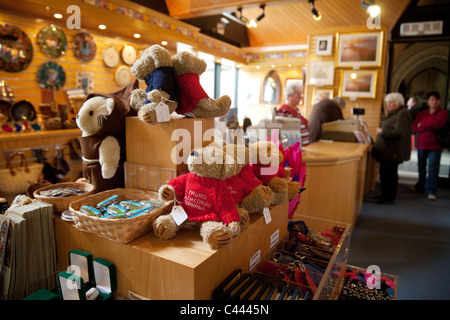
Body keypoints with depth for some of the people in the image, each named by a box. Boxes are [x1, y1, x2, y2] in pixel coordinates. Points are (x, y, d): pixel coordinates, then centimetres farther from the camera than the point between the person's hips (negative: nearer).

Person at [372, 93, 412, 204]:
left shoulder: (403, 114, -15)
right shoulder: (393, 113, 17)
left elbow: (398, 133, -24)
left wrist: (382, 132, -16)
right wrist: (381, 131, 11)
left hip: (393, 152, -10)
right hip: (386, 150, 10)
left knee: (390, 174, -2)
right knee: (384, 173, 15)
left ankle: (390, 197, 8)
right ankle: (385, 194, 26)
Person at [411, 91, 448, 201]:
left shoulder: (442, 112, 2)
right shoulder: (422, 113, 13)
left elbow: (437, 123, -17)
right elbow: (414, 127, 0)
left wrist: (422, 125, -5)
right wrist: (429, 126, -11)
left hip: (435, 145, -4)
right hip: (422, 144, 4)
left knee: (433, 168, -10)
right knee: (421, 167, 13)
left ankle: (431, 192, -10)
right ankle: (420, 186, 28)